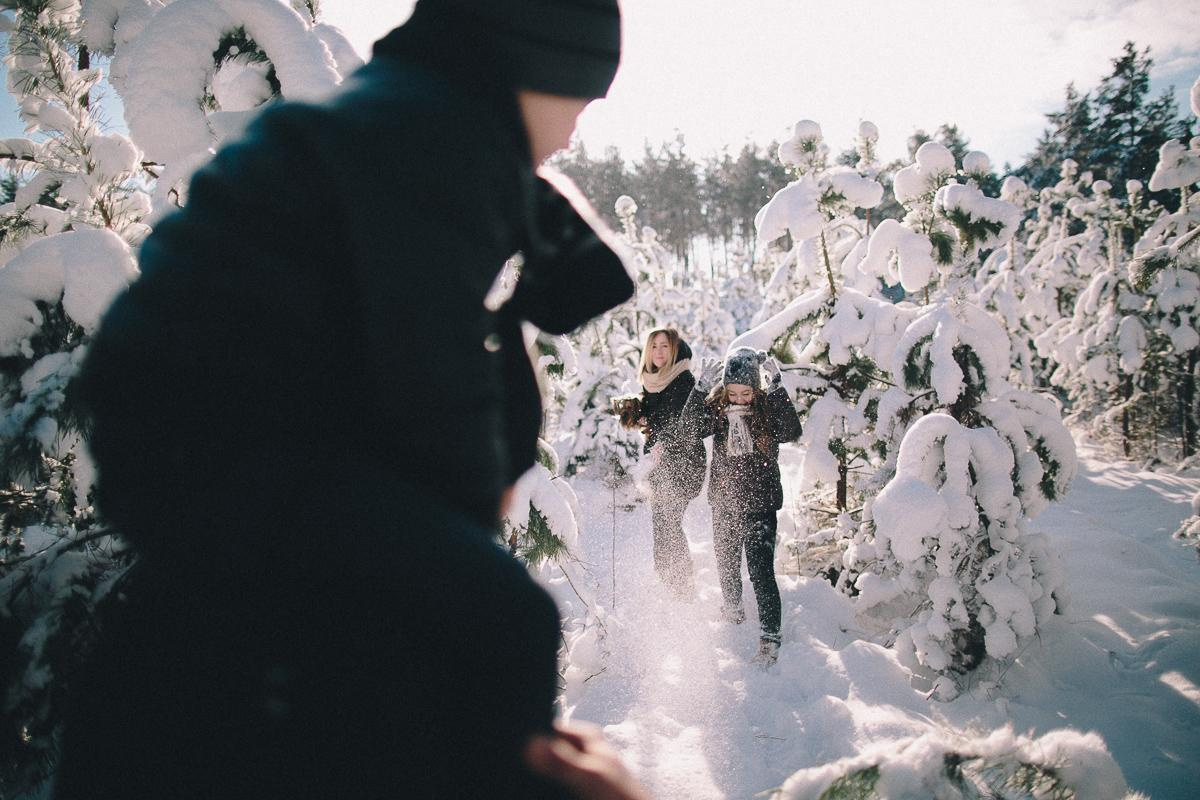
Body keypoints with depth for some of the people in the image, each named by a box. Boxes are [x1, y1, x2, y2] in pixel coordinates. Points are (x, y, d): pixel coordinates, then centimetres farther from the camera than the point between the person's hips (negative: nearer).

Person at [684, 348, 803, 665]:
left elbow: (791, 431, -26)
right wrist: (702, 389, -32)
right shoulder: (716, 407, -4)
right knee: (726, 561, 21)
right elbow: (694, 425, -20)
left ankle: (770, 637, -7)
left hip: (760, 503, -4)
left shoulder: (769, 407, -10)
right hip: (724, 501, 4)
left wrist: (777, 390, -33)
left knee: (761, 569, -11)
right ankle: (732, 607, 46)